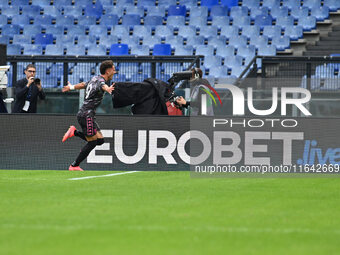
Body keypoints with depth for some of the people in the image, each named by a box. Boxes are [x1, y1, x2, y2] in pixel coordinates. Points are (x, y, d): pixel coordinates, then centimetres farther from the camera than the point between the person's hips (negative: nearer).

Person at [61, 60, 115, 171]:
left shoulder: (95, 78, 14)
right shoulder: (100, 81, -14)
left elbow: (83, 84, 32)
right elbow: (103, 86, -39)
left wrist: (71, 87, 51)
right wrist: (107, 89, -63)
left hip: (84, 114, 9)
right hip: (87, 115, -9)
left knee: (100, 140, 6)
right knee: (92, 142, -5)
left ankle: (75, 132, 11)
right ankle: (74, 166, 0)